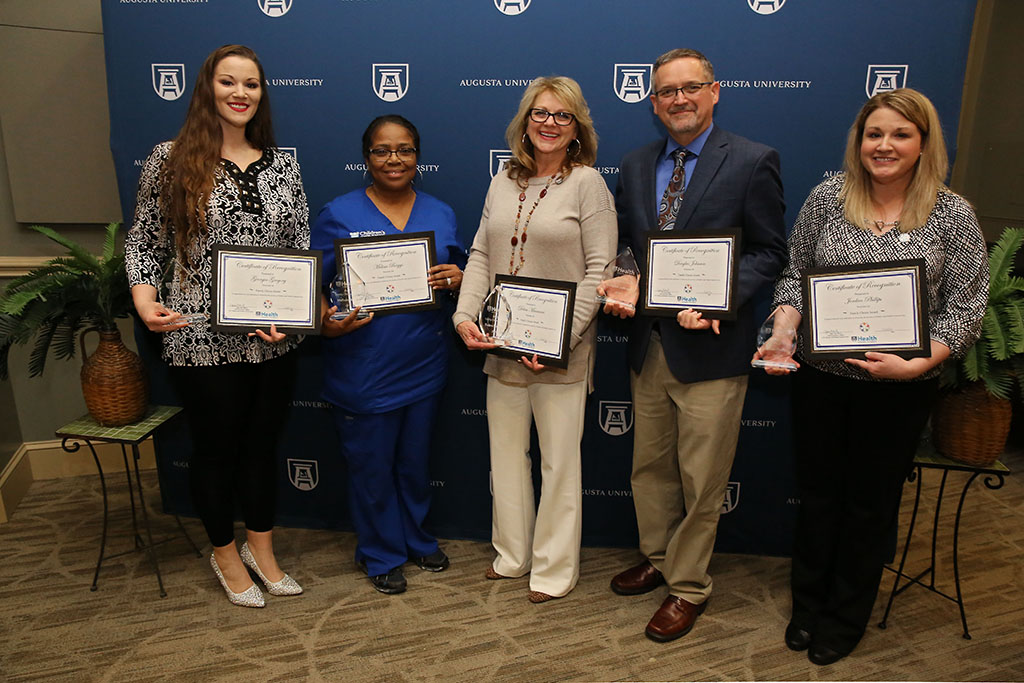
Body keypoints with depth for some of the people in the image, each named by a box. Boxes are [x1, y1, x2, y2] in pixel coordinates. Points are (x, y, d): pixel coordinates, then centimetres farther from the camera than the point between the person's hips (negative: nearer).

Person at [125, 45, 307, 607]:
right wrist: (144, 298, -13)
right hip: (203, 339, -2)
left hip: (275, 339, 3)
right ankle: (224, 551, 36)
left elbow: (303, 248, 7)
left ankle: (261, 545, 37)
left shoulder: (281, 164, 6)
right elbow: (144, 241, 3)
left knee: (263, 444, 16)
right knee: (216, 449, 12)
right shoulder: (170, 160, -1)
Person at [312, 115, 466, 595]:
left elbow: (461, 278, 11)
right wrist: (327, 324, -25)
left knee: (415, 462, 19)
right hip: (362, 371, -3)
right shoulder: (338, 215, -5)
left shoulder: (441, 214, 6)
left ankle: (416, 538, 42)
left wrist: (457, 279, -12)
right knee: (372, 467, 11)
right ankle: (381, 553, 34)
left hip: (424, 366, 4)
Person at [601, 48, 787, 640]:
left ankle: (689, 587, 28)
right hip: (648, 343, 5)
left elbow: (770, 252, -6)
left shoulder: (753, 162, -6)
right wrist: (620, 288, -6)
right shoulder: (636, 166, 10)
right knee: (650, 467, 19)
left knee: (701, 480, 7)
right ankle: (657, 559, 41)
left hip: (710, 346, -5)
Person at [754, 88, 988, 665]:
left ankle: (846, 620, 35)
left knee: (872, 503, 14)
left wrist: (917, 363, -18)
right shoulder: (828, 198, -1)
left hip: (900, 387, -1)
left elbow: (967, 308, -4)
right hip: (820, 376, 2)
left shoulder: (953, 214, -5)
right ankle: (808, 607, 36)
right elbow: (795, 273, 6)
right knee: (818, 494, 14)